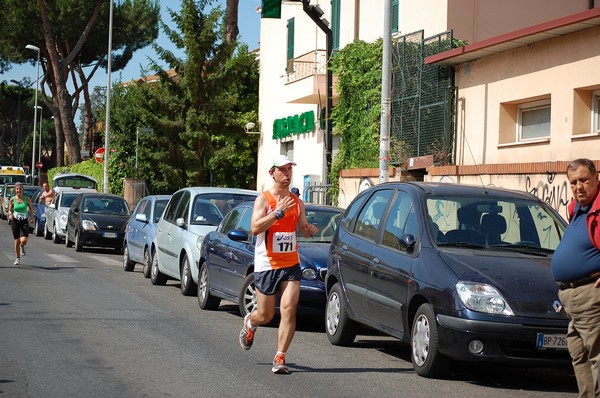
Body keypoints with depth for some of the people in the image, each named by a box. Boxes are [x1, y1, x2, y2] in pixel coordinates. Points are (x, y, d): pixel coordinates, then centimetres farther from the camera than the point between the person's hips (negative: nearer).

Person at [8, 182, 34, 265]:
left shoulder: (27, 199, -4)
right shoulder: (12, 199, -3)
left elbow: (31, 208, 10)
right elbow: (10, 210, 7)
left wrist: (31, 216, -4)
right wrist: (10, 214, -13)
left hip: (24, 221, 0)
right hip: (15, 221, 1)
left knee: (24, 241, -15)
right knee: (17, 241, 2)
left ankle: (22, 246, 23)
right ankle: (18, 258, 22)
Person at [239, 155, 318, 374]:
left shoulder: (297, 202, 9)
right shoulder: (263, 199, -5)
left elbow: (303, 229, 22)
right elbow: (255, 228, -18)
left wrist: (309, 230, -2)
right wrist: (279, 212, -25)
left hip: (291, 265, 3)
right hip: (266, 265, -3)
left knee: (289, 310, -13)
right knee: (266, 315, 7)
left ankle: (280, 358, -10)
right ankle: (249, 323, 43)